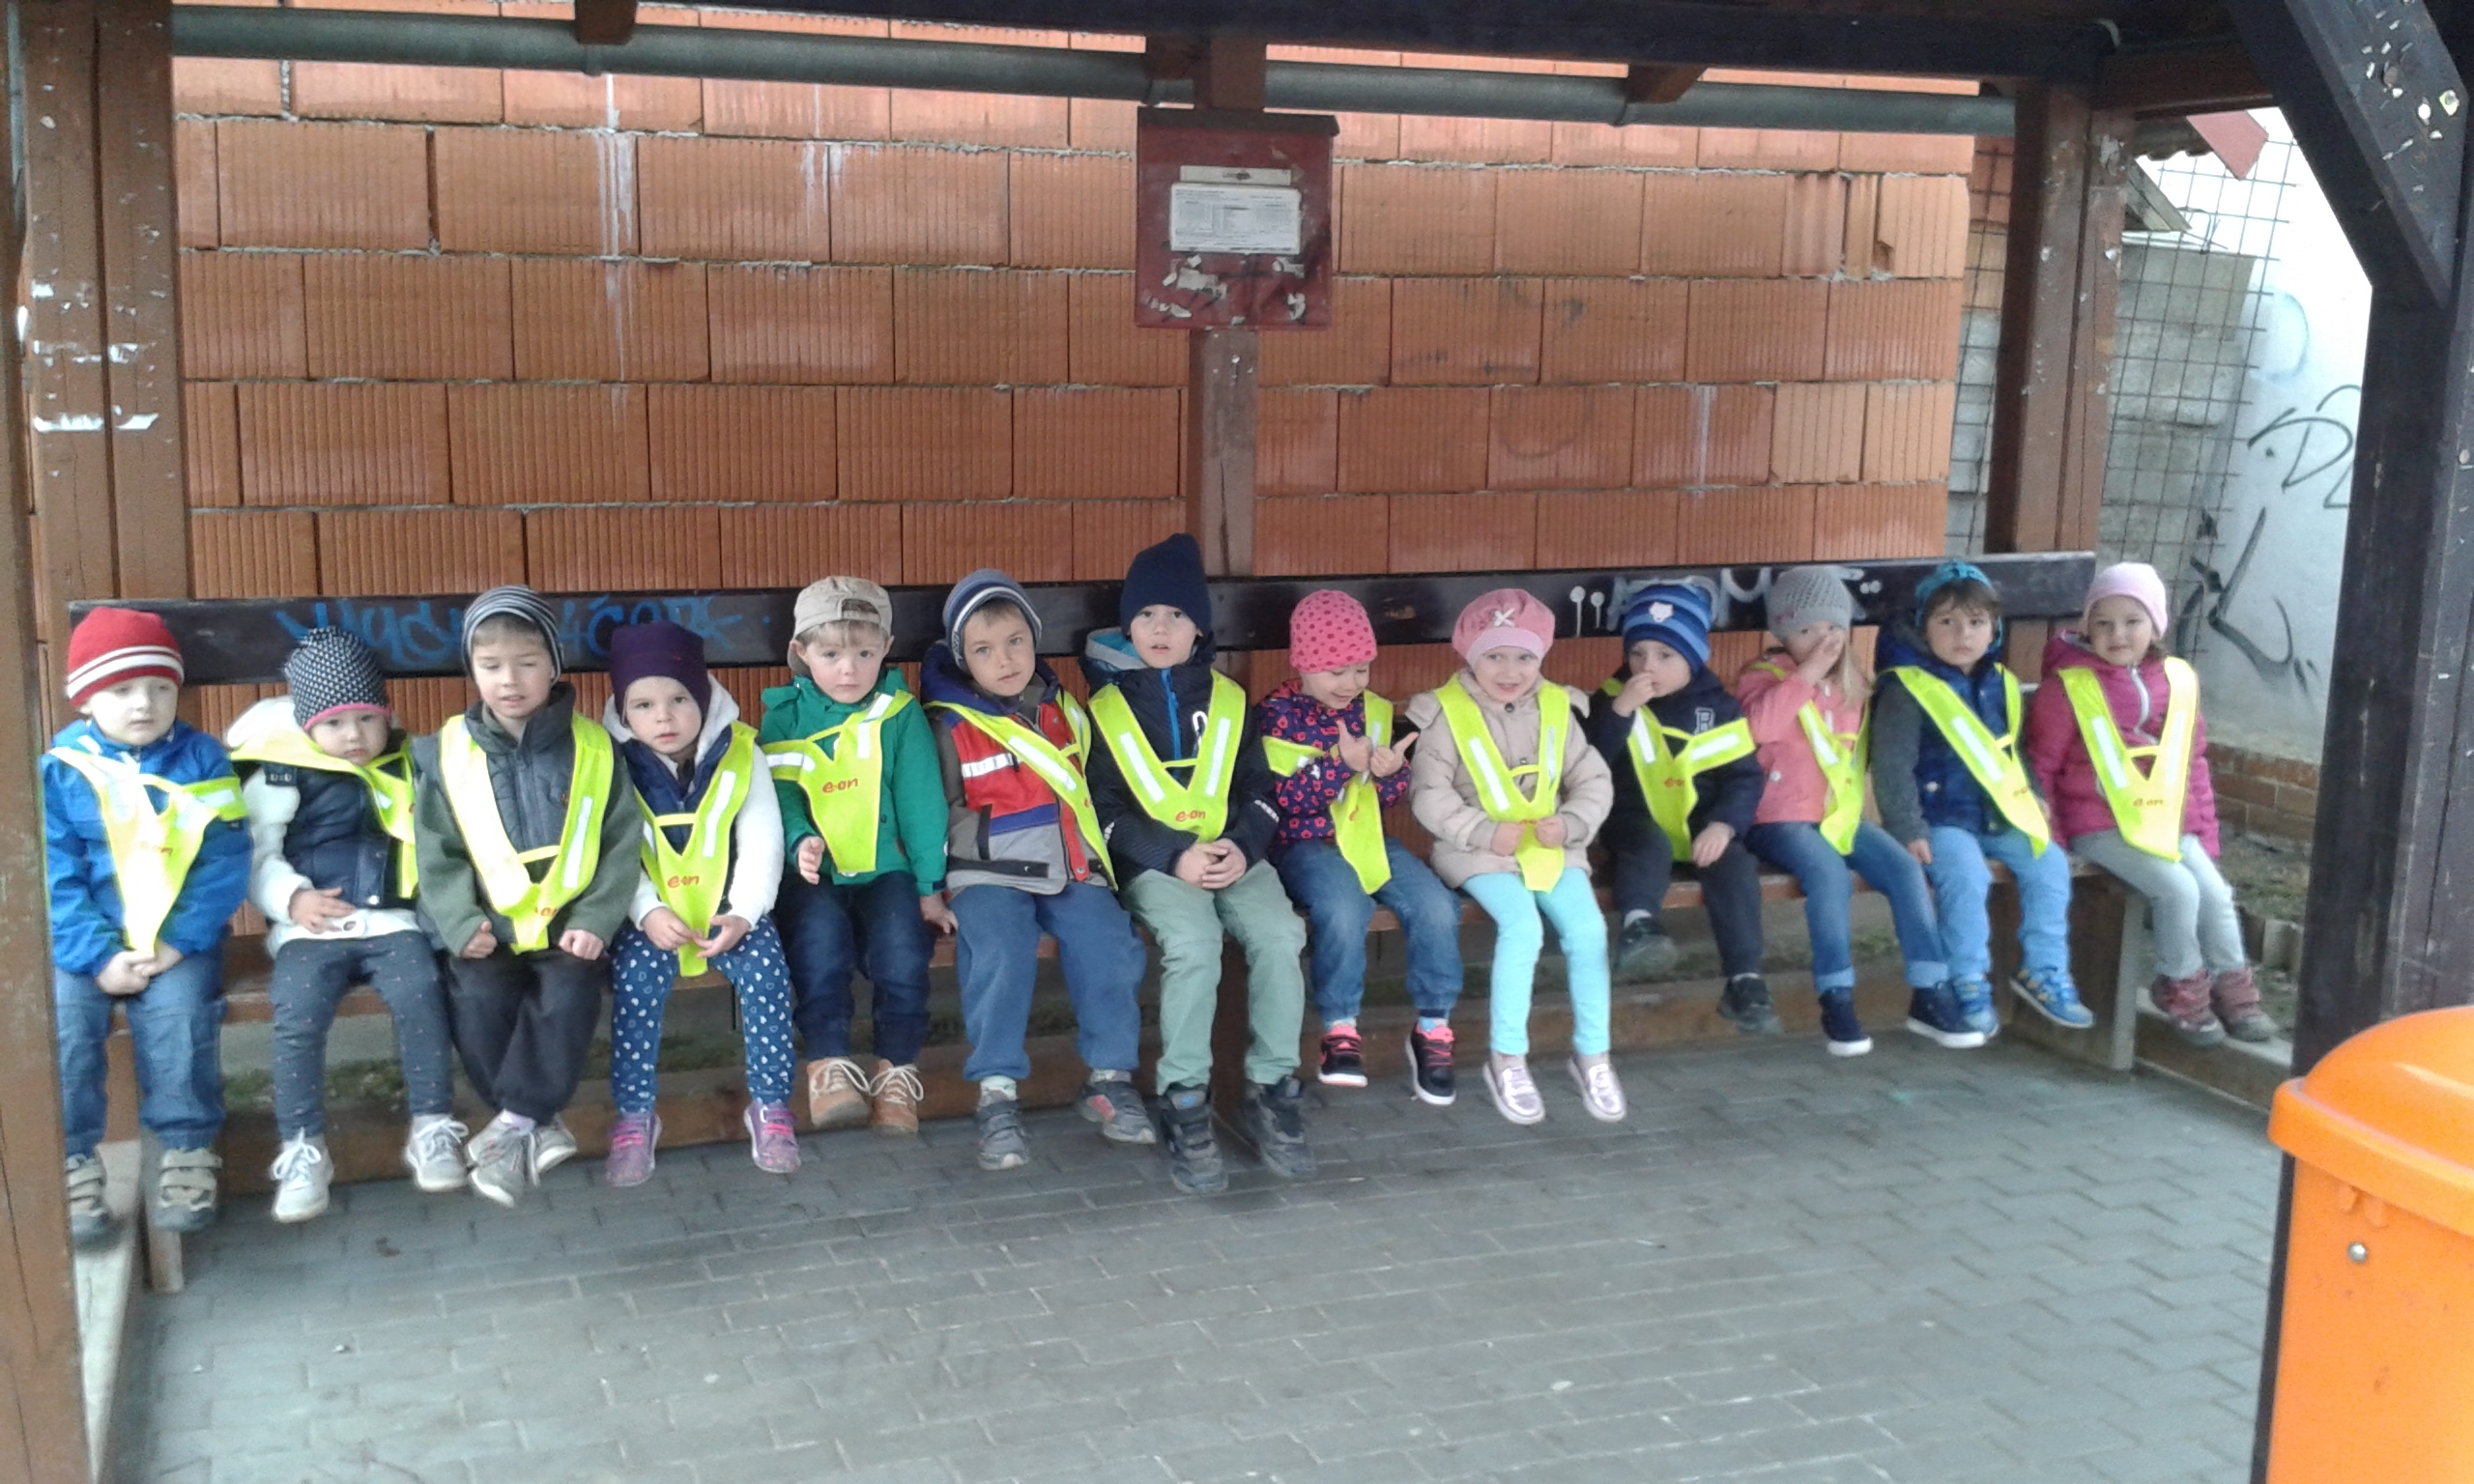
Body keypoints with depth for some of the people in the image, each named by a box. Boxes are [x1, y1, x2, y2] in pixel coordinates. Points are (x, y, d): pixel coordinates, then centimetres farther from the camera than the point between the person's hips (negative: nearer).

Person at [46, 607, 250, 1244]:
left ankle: (188, 1149, -8)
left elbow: (225, 864, -4)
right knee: (62, 1019, -23)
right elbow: (54, 879, -5)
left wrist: (177, 943, -15)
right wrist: (99, 957, -17)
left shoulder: (203, 759, 2)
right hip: (85, 943, 1)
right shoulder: (59, 770, 0)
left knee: (177, 1016, -25)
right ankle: (72, 1162, -8)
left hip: (180, 941, -1)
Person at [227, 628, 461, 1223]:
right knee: (297, 1016, -25)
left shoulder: (409, 770, 15)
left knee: (420, 994, -26)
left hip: (392, 921, 1)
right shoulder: (282, 776, 6)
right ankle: (302, 1149, -12)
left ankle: (433, 1127, -13)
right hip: (312, 929, -1)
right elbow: (256, 853, 5)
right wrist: (292, 898, -12)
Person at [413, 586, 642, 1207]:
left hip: (570, 927, -1)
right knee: (476, 1002, -24)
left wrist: (595, 920, -9)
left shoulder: (594, 749, 3)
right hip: (489, 931, 1)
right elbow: (437, 854, 3)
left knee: (570, 997, -27)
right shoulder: (446, 755, 4)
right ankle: (541, 1129, -11)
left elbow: (620, 846, 2)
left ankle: (512, 1127, -16)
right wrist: (462, 924, -11)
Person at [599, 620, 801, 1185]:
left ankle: (771, 1107, -8)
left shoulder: (741, 754, -6)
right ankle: (634, 1116, -13)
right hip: (649, 913, 0)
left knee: (765, 970, -24)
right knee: (637, 978, -27)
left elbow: (762, 843, -8)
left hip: (729, 907, 0)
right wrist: (647, 912, -23)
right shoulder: (613, 766, -7)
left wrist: (742, 913, -20)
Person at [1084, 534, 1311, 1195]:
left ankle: (1271, 1091, -15)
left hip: (1234, 854, 3)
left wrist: (1244, 847, -10)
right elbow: (1103, 808, 0)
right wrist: (1174, 857, -15)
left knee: (1278, 935, -28)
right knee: (1193, 942, -34)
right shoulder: (1106, 710, 7)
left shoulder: (1228, 701, 15)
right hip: (1153, 862, -2)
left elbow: (1261, 790, 12)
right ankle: (1183, 1103, -23)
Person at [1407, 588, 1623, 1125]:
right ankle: (1506, 1057, -13)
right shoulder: (1446, 713, -5)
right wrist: (1486, 832, -19)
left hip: (1551, 846, 4)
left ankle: (1593, 1053, 0)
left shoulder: (1557, 709, 5)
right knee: (1522, 924, -28)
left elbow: (1593, 782, 5)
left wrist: (1570, 824, -14)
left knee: (1587, 927, -18)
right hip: (1480, 850, -3)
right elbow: (1430, 794, -9)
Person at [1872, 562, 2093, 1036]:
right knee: (1966, 875, -29)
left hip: (2000, 816, 7)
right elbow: (1892, 766, -14)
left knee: (2049, 864, -10)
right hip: (1940, 818, -7)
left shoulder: (2000, 684, 11)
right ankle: (1968, 984, -13)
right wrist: (1909, 832, -20)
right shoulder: (1908, 690, -10)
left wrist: (2033, 800, 12)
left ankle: (2044, 972, 6)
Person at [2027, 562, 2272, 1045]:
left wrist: (2204, 831, 13)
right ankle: (2181, 985, -1)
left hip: (2169, 824, 5)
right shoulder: (2068, 686, -6)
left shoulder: (2177, 681, 9)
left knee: (2215, 891, -9)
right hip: (2101, 827, -5)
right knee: (2178, 889, -20)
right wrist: (2050, 839, -8)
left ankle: (2232, 986, 10)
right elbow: (2040, 765, -4)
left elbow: (2193, 762, 17)